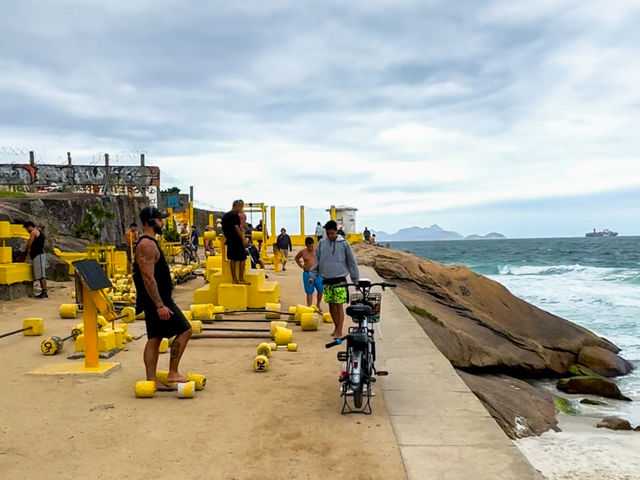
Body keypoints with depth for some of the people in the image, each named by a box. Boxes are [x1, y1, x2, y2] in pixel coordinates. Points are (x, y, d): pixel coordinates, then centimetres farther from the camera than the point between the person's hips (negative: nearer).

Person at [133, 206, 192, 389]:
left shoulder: (148, 243, 16)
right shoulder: (147, 245, -18)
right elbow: (148, 278, -24)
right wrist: (160, 305, -25)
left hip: (156, 300, 11)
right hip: (157, 300, -11)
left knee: (154, 338, 11)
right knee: (184, 330, -5)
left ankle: (151, 380, 16)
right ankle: (173, 373, 1)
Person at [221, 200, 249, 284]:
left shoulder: (224, 216, 14)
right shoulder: (235, 215, -12)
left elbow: (223, 229, 18)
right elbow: (237, 228, -19)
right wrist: (243, 239, -15)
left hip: (229, 240, 8)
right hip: (237, 240, -8)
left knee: (232, 259, 11)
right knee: (242, 259, -1)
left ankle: (234, 279, 12)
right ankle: (241, 279, -3)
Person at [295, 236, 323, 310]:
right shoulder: (302, 252, -1)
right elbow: (296, 258, 19)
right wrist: (300, 265, 6)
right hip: (307, 274, -1)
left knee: (320, 290, 2)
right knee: (309, 292, 3)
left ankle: (318, 305, 25)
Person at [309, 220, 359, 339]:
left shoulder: (343, 243, -4)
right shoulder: (321, 243, 3)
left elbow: (351, 262, 1)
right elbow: (317, 262, 10)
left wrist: (355, 279, 2)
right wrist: (312, 277, 2)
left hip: (340, 280, -3)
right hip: (326, 280, 3)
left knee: (339, 305, -5)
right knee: (331, 305, 10)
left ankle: (339, 331, -1)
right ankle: (336, 328, 25)